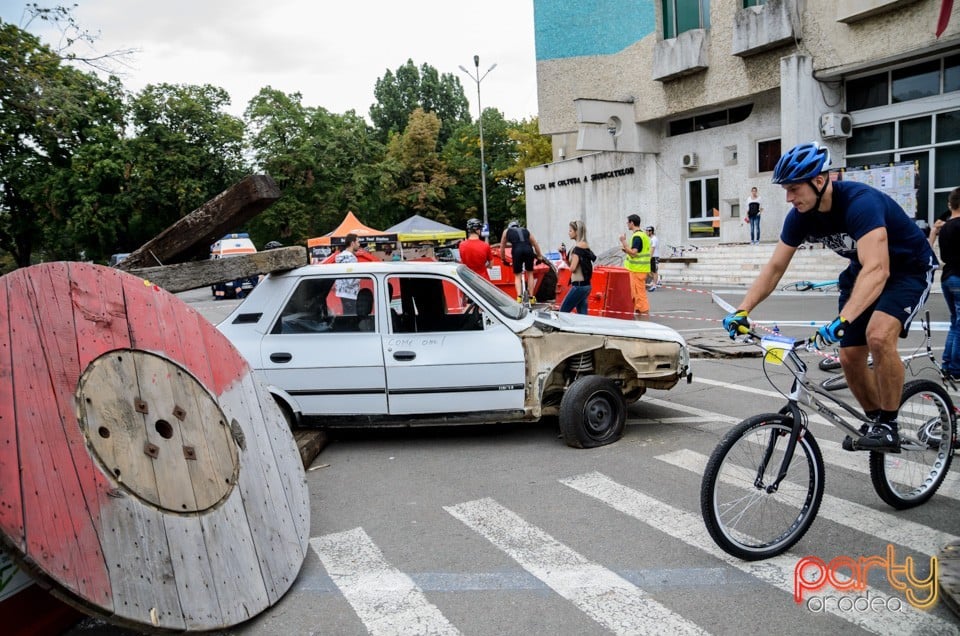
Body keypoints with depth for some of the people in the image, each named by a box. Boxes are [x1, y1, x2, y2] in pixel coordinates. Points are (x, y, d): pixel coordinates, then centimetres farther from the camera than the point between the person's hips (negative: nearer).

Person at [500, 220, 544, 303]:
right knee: (530, 274, 19)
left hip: (517, 250, -2)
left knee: (517, 276, 10)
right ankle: (531, 298, 20)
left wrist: (504, 259, 39)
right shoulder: (526, 231, 30)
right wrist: (539, 256, 37)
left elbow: (502, 247, 29)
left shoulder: (507, 231, 26)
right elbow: (535, 244, 30)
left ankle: (519, 297, -9)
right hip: (528, 250, 2)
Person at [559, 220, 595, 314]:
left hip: (579, 286, -9)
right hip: (585, 285, 9)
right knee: (582, 314, 8)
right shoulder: (585, 246, 13)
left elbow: (572, 268, -19)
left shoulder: (578, 247, -15)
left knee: (563, 312, -2)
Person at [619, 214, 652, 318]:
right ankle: (637, 310, 21)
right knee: (635, 291, 16)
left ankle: (644, 311, -3)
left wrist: (623, 241, -19)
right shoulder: (642, 234, 16)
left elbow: (633, 253, -24)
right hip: (639, 268, 10)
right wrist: (626, 250, 11)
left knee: (639, 291, -6)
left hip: (637, 269, -10)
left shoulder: (637, 236, -16)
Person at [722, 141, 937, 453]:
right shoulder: (800, 216, -15)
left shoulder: (860, 202, -35)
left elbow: (877, 270, -47)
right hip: (863, 270, 7)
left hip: (909, 268, -6)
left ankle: (888, 426, -11)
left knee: (878, 335, -30)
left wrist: (842, 321, -59)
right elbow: (774, 267, -9)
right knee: (850, 357, 1)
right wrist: (741, 310, -21)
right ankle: (875, 421, 25)